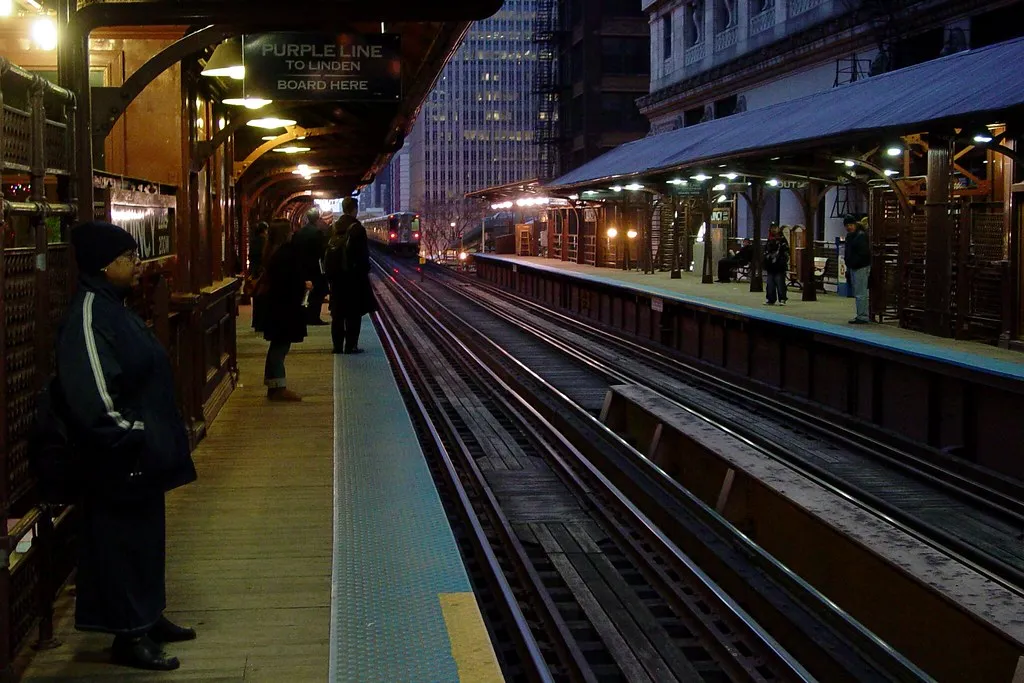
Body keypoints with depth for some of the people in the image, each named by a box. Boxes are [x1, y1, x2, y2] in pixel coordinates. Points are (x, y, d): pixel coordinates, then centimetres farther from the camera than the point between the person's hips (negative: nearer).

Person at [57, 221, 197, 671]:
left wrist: (163, 438, 17)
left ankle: (147, 617, 33)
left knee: (145, 536, 19)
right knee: (123, 541, 2)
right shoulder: (88, 318, -21)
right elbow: (94, 402, -27)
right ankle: (129, 634, 13)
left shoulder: (115, 308, 11)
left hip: (142, 456, 10)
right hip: (120, 463, -10)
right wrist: (132, 439, -18)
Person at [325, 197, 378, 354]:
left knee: (338, 312, 11)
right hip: (353, 276, -5)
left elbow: (329, 252, 6)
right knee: (353, 313, 1)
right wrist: (365, 271, -3)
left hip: (336, 276, 5)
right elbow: (363, 254, -13)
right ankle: (351, 346, 0)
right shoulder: (357, 228, -12)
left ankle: (337, 345, 13)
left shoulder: (334, 228, 4)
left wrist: (330, 273, 11)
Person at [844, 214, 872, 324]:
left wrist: (852, 263, -19)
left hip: (861, 268, -10)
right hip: (853, 268, 10)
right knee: (857, 293, 15)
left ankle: (862, 317, -8)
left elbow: (864, 253, -20)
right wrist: (848, 266, 15)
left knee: (860, 293, -10)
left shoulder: (861, 235, -13)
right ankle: (863, 315, 22)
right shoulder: (849, 236, 16)